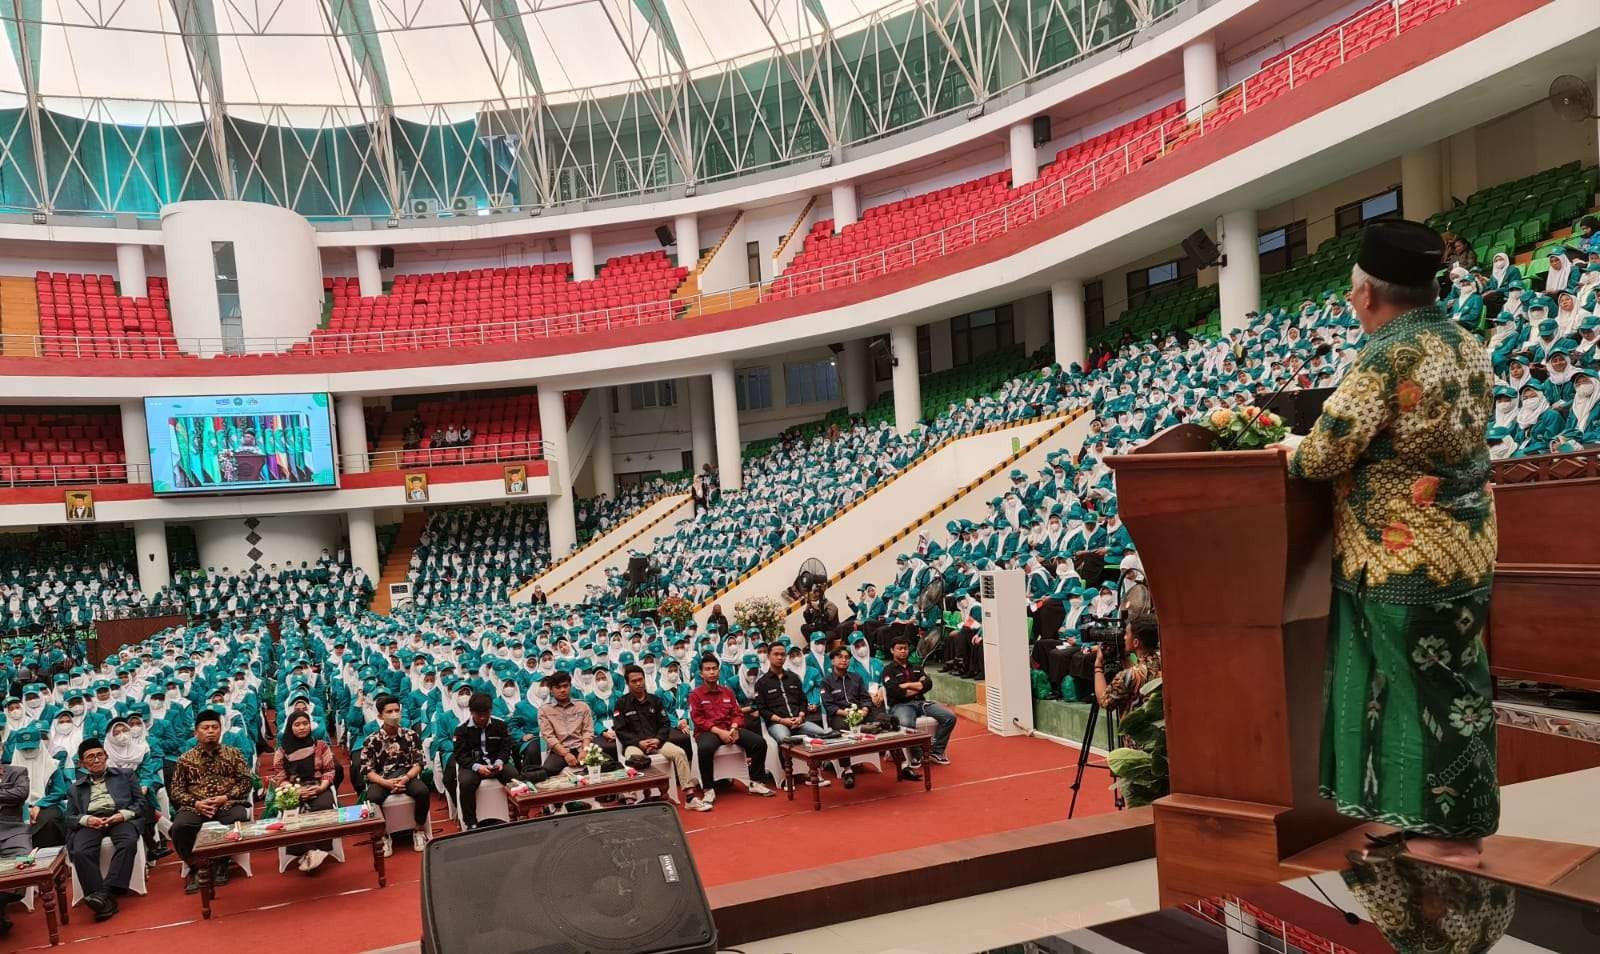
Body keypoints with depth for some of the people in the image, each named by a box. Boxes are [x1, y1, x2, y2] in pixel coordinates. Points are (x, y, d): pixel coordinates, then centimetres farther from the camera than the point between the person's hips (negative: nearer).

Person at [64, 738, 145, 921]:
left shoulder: (124, 776, 24)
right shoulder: (75, 788, 29)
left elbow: (140, 801, 14)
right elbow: (70, 818, 17)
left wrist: (123, 814, -7)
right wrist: (86, 820, -6)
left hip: (120, 818, -1)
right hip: (90, 821, 1)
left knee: (129, 842, -37)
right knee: (81, 852, -33)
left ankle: (105, 892, -43)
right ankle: (105, 901, -39)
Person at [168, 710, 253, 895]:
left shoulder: (233, 753, 11)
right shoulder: (185, 759, 12)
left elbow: (246, 781, 6)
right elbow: (175, 790, 8)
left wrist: (226, 797, -11)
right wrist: (196, 803, -10)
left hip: (228, 804, -1)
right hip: (195, 806, 1)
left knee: (241, 818, -34)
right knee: (179, 827, -32)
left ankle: (221, 864, -6)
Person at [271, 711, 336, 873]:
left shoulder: (321, 746, 8)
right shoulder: (282, 751, 8)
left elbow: (329, 771, 6)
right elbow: (280, 779, 4)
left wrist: (320, 788, -13)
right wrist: (295, 790, -14)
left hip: (319, 788, 0)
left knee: (323, 807, -35)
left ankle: (320, 850, -29)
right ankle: (305, 853, -32)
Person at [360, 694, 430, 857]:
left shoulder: (411, 735, 3)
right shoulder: (372, 740, -1)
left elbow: (418, 763, 1)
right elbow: (368, 770, -4)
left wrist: (406, 778, -19)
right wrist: (386, 782, -21)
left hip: (406, 776, 1)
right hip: (381, 780, -1)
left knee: (422, 791, -31)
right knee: (372, 798, -34)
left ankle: (419, 830, -5)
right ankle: (383, 835, -7)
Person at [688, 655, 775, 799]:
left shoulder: (728, 692, 18)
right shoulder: (695, 695, 3)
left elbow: (737, 714, 13)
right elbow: (698, 719, -7)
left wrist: (734, 728, -10)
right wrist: (719, 731, -19)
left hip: (730, 729, 4)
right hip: (708, 731, -4)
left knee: (760, 742, -16)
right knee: (705, 748, -40)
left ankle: (756, 783, -4)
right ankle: (709, 790, -26)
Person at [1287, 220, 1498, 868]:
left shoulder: (1388, 355, -20)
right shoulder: (1469, 347, 7)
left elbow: (1326, 453, -22)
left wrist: (1287, 453, 0)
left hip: (1405, 556, -9)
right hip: (1462, 544, 9)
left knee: (1426, 685, 2)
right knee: (1451, 681, 17)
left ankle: (1452, 831, 15)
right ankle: (1452, 818, 30)